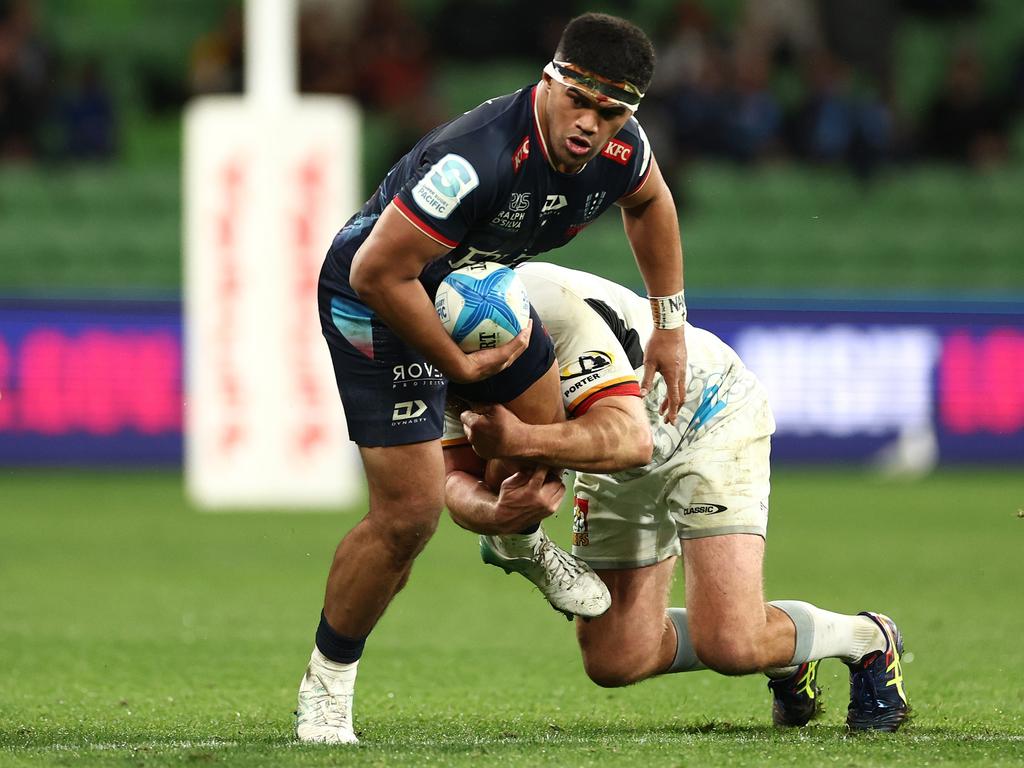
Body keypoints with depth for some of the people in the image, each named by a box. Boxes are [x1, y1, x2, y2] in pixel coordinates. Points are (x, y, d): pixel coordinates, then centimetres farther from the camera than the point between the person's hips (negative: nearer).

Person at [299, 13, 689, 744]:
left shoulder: (620, 150, -15)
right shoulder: (481, 159, -40)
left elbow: (649, 201, 12)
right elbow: (377, 272, -36)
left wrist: (671, 322, 13)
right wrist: (460, 366, -24)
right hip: (375, 301, -8)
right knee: (409, 511, -12)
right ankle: (326, 684, 8)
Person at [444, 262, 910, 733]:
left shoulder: (555, 307, -37)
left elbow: (631, 438, -45)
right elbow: (459, 480, -14)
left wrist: (523, 440, -59)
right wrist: (499, 512, -38)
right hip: (618, 473, 8)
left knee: (728, 648, -22)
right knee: (612, 662, 1)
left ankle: (868, 639, 10)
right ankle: (786, 658, 26)